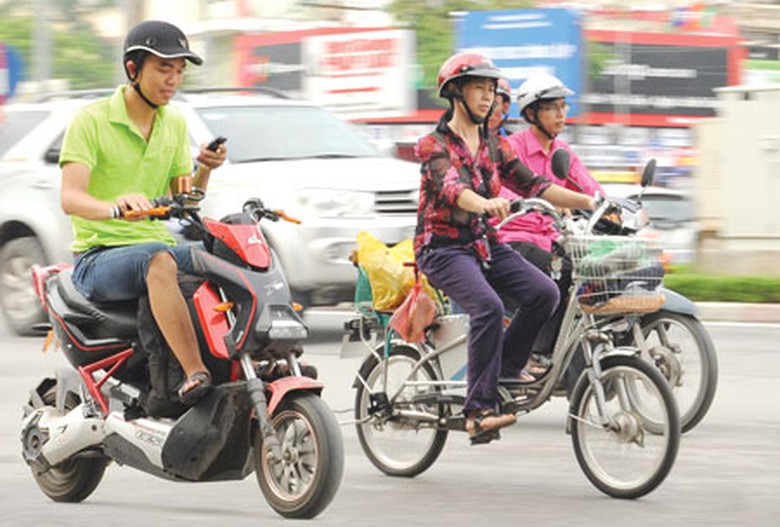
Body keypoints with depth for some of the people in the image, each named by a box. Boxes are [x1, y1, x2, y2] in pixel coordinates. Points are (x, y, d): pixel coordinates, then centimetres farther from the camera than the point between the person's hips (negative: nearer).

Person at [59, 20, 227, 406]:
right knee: (159, 260, -39)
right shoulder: (91, 121, -7)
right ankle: (195, 373, -47)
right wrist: (115, 207, -42)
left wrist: (203, 171, -9)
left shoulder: (174, 124, 13)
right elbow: (70, 198, -21)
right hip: (99, 256, -6)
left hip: (156, 244, 6)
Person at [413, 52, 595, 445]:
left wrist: (587, 202, -8)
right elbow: (451, 186, -26)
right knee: (488, 308, -31)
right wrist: (484, 204, -48)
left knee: (543, 292, -18)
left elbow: (531, 185, 6)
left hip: (485, 243, 6)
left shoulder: (493, 146, 14)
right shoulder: (434, 145, -6)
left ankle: (505, 369, 0)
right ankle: (478, 411, -30)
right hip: (443, 247, -6)